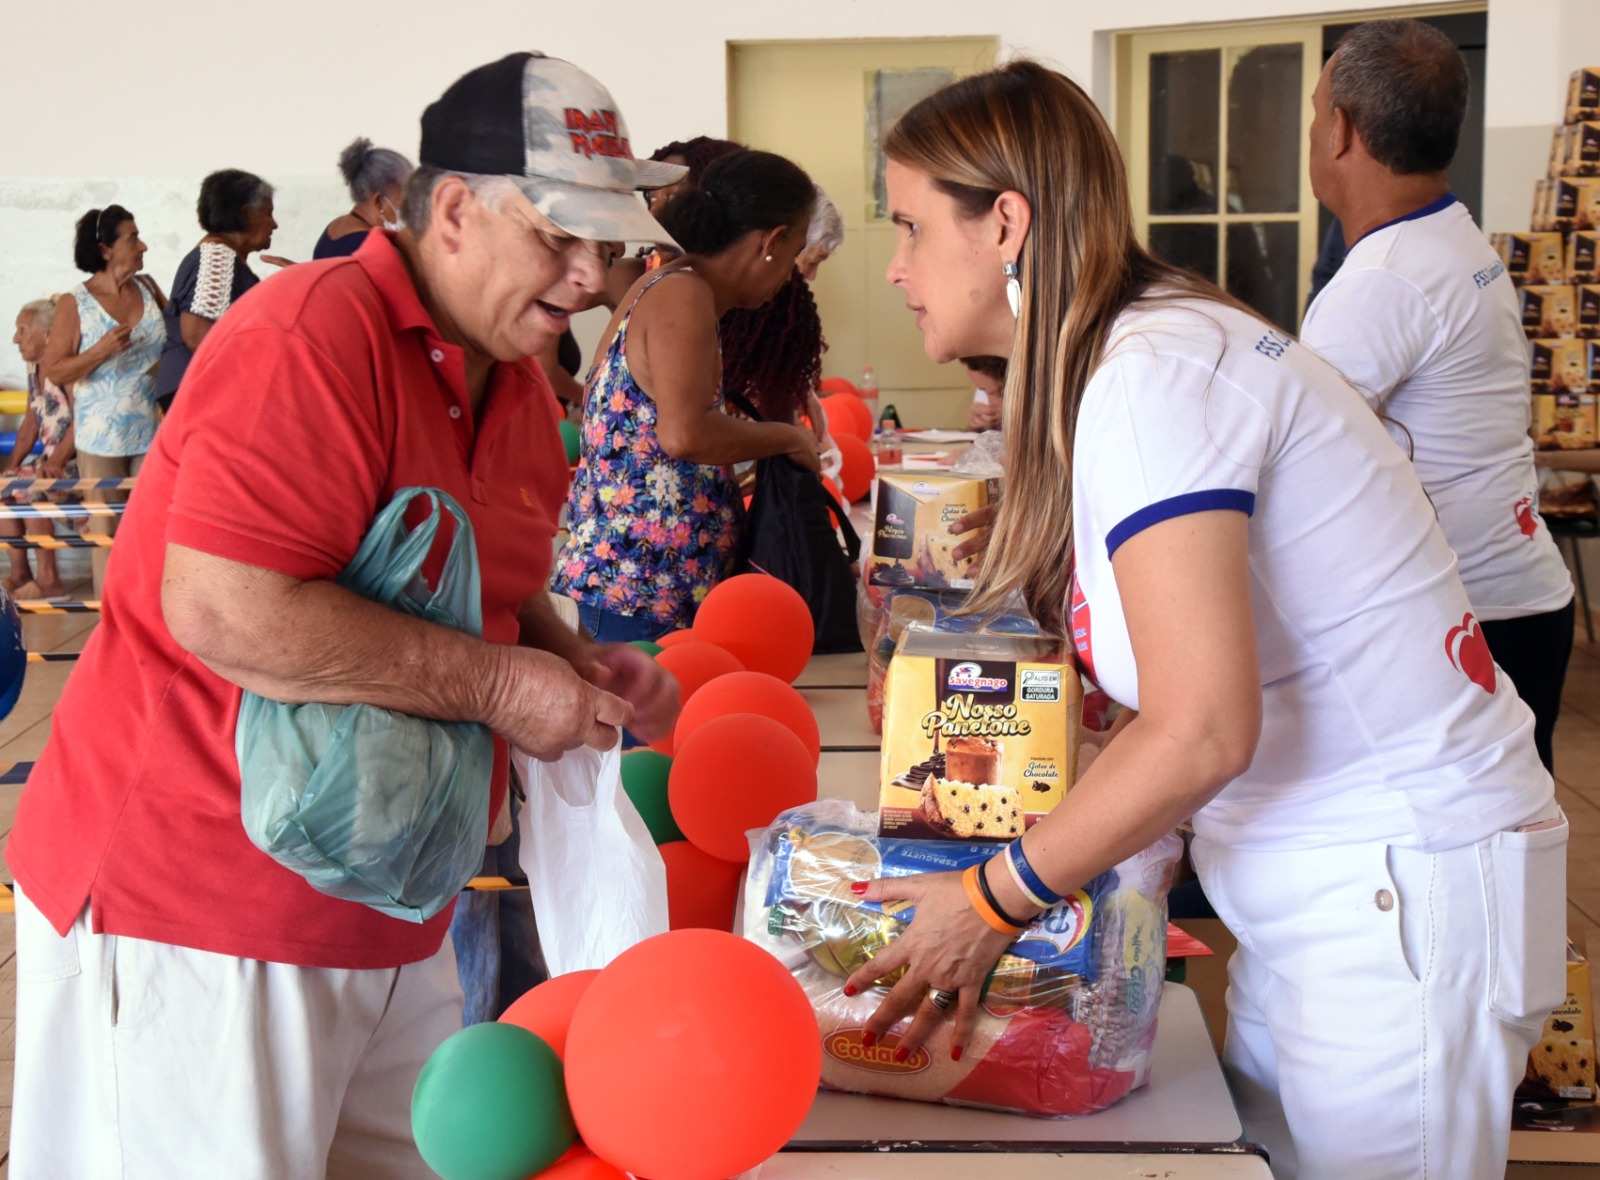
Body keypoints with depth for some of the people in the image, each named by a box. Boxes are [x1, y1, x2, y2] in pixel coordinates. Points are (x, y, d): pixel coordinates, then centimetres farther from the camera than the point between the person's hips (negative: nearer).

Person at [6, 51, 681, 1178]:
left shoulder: (520, 387, 10)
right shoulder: (315, 337, -20)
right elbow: (225, 612, -30)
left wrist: (579, 664, 4)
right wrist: (499, 683, -22)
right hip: (194, 901, -9)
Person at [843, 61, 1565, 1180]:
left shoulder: (1149, 377, -19)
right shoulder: (1151, 349, 10)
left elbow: (1202, 731, -24)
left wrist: (996, 900, -14)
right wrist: (1021, 825, 4)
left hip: (1407, 889, -9)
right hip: (1316, 893, 9)